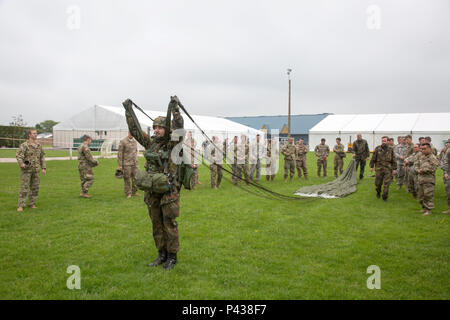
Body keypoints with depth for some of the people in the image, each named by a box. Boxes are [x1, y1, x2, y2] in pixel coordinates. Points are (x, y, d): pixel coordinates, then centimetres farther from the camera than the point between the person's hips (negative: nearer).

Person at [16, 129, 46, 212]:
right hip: (26, 169, -5)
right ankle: (20, 205, 2)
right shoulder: (24, 145, -7)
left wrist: (43, 168, 9)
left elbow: (42, 156, 16)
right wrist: (21, 163, -34)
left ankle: (32, 204, 18)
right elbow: (18, 154, -16)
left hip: (36, 169, 5)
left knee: (35, 188, 7)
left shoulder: (39, 145, 10)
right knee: (24, 187, -4)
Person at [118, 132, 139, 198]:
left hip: (135, 163, 5)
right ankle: (128, 193, 11)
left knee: (135, 178, 4)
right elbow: (120, 154, -8)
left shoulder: (135, 141, 11)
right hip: (126, 164, -5)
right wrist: (120, 165, -11)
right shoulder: (123, 142, -8)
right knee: (127, 178, 1)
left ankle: (134, 192, 16)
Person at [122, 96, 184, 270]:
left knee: (170, 224, 1)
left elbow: (179, 128, -21)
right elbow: (135, 130, 10)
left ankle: (172, 257, 14)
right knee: (157, 224, 13)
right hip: (152, 191, 6)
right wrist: (129, 110, 5)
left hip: (169, 191, -6)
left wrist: (175, 108, -31)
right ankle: (162, 254, 26)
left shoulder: (173, 144, -6)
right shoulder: (150, 143, 9)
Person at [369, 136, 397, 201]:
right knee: (378, 182, 8)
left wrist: (394, 169, 2)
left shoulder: (390, 149, 4)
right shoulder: (377, 149, 2)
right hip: (379, 168, 0)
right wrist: (371, 166, 3)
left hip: (388, 169, 0)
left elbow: (394, 160, 6)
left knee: (386, 184, -4)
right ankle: (378, 192, 35)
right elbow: (373, 158, 6)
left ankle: (385, 196, 7)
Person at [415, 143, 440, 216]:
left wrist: (422, 170, -14)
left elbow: (432, 168, -18)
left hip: (429, 179, -8)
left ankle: (429, 210, 1)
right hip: (420, 179, 8)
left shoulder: (432, 157, -11)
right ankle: (424, 208, 29)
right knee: (421, 195, 15)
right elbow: (417, 164, 18)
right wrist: (417, 170, -3)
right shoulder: (421, 157, 13)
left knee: (428, 195, -6)